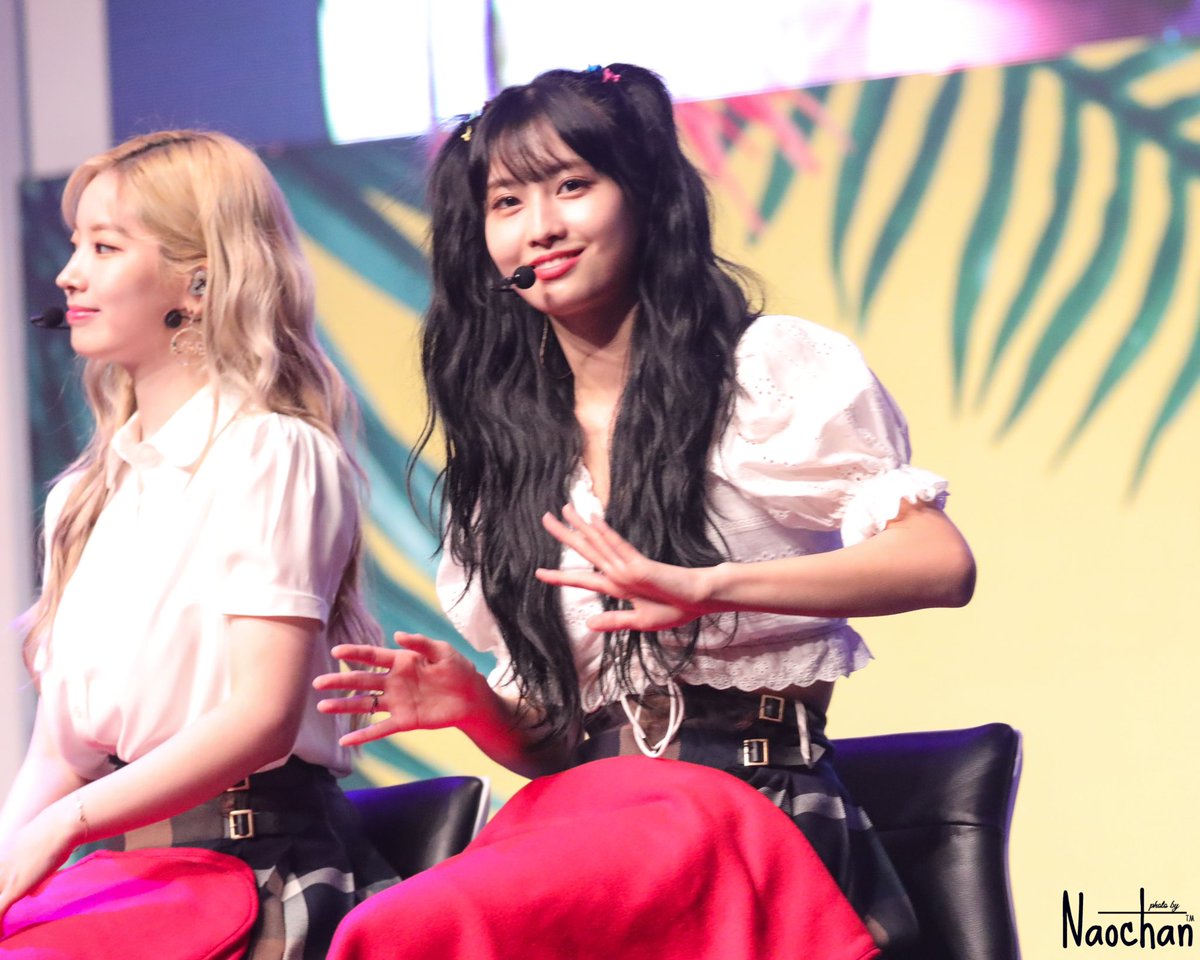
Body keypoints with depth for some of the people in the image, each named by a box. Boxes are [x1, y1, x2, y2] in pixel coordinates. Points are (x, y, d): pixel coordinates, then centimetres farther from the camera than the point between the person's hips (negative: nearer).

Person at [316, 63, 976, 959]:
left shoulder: (776, 366, 5)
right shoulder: (508, 448, 20)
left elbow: (941, 564, -9)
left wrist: (706, 585, -19)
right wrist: (474, 704, -2)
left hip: (749, 805, -5)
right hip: (576, 815, 5)